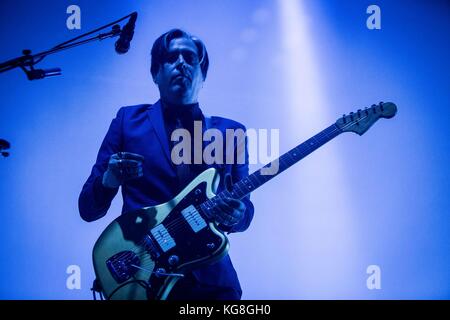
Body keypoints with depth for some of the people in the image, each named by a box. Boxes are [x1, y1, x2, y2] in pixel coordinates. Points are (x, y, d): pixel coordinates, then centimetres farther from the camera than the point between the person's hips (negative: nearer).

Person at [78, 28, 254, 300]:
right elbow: (88, 209, 6)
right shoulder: (129, 120, 6)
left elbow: (244, 209, 9)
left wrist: (235, 216, -13)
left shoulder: (230, 132, 9)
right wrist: (109, 180, -15)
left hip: (209, 276, 2)